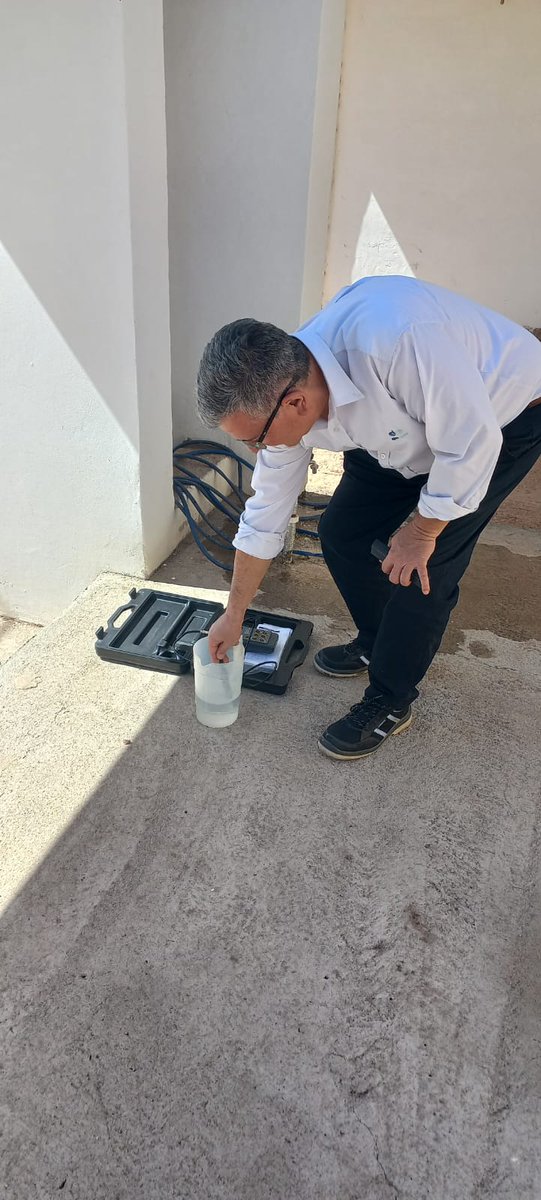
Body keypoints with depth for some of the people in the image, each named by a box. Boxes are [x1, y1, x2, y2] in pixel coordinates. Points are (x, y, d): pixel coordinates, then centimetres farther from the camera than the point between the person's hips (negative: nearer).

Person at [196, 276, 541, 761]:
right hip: (408, 431, 6)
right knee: (341, 532, 2)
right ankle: (378, 643, 27)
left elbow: (472, 444, -30)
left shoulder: (395, 340, -43)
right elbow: (265, 516, -6)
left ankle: (390, 702, 9)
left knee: (426, 566, -13)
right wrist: (234, 616, 2)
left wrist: (421, 530, -17)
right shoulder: (278, 394, -17)